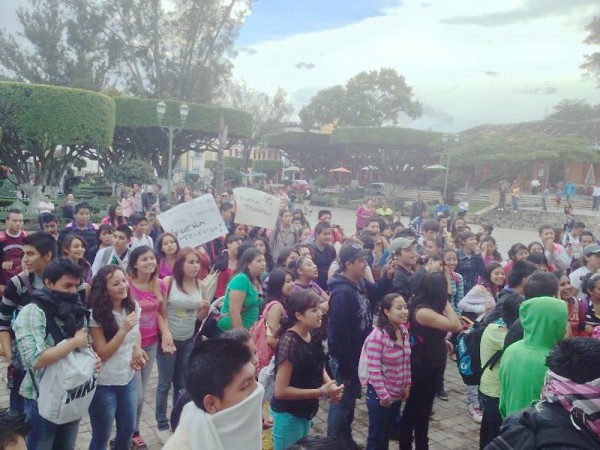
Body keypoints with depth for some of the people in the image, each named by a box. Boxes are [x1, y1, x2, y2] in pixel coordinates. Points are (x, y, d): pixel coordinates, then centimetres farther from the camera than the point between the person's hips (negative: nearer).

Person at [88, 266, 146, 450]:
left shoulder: (133, 307, -2)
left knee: (128, 429, 19)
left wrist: (137, 349, -3)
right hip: (104, 384, -5)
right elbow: (102, 353, -19)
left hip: (129, 378, 6)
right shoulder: (96, 315, -19)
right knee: (102, 435, 11)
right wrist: (124, 329, -30)